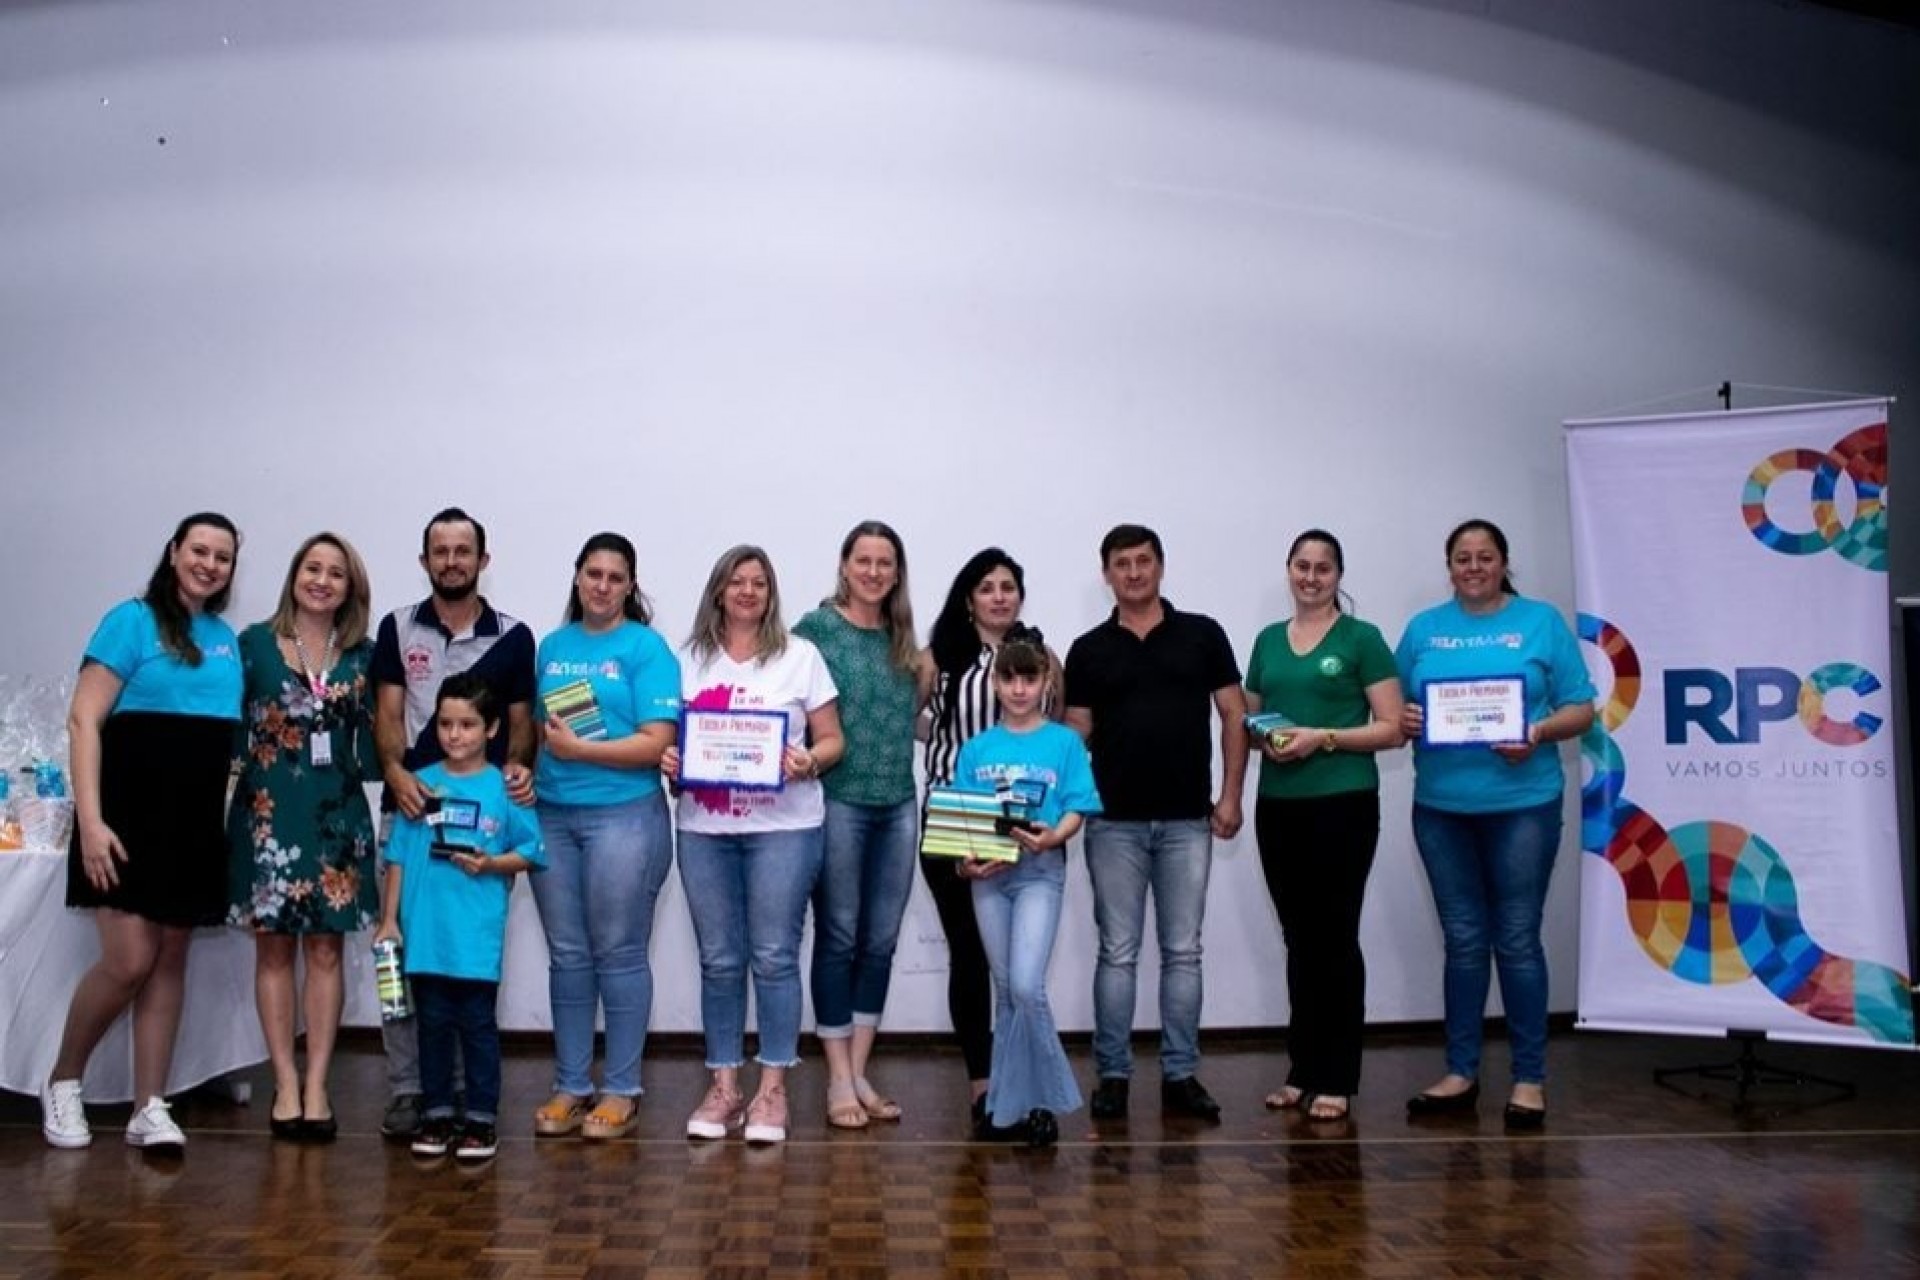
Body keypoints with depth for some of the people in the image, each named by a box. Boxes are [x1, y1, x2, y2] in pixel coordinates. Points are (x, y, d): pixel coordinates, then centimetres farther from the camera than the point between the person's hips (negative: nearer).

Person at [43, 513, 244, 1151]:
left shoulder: (227, 641, 13)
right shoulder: (133, 620, -4)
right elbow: (84, 720, -10)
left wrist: (231, 818, 9)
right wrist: (90, 820, -18)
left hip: (196, 822, 6)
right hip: (130, 814, -5)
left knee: (171, 960, 6)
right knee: (129, 960, -9)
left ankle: (150, 1108, 11)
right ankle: (61, 1082, 14)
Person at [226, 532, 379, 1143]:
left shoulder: (362, 656, 8)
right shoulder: (254, 643, 3)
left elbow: (373, 740, 10)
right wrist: (234, 785, -6)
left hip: (337, 813, 1)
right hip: (269, 810, -1)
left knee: (326, 949, 2)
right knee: (274, 948, 2)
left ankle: (316, 1085, 7)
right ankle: (285, 1085, 9)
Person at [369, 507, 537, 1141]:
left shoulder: (512, 637, 8)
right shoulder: (397, 628, 9)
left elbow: (521, 723, 10)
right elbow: (387, 714, 3)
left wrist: (518, 766, -12)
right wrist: (395, 771, -16)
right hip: (411, 805, 0)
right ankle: (406, 1088, 7)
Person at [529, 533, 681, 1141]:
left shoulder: (646, 647, -4)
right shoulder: (552, 646, 13)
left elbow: (656, 743, -11)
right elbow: (534, 726, 18)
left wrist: (575, 748, -13)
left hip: (624, 815, -5)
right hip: (552, 816, 5)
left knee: (619, 954, 1)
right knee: (567, 955, 10)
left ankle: (622, 1090, 11)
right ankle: (571, 1085, 20)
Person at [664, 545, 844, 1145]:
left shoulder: (800, 655, 5)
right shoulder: (690, 659, 11)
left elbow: (832, 740, 4)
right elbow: (670, 734, 15)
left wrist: (808, 763, -17)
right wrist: (667, 759, -7)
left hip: (783, 827, -2)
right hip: (704, 828, 2)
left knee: (774, 957, -2)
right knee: (719, 960, 6)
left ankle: (772, 1090, 8)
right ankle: (723, 1087, 16)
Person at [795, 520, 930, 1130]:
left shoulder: (902, 640, 12)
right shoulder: (815, 628, -3)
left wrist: (925, 684, 7)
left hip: (897, 806, 5)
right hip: (838, 802, -5)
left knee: (880, 942, 8)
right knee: (838, 939, 1)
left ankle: (859, 1073, 18)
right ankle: (839, 1080, 10)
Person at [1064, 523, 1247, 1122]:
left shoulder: (1202, 635, 4)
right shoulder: (1088, 650, 5)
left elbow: (1234, 716, 5)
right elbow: (1077, 734, 6)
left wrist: (1230, 795, -2)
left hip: (1188, 820, 0)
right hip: (1114, 822, 0)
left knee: (1183, 951, 6)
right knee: (1117, 953, 4)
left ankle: (1180, 1074, 15)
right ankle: (1113, 1074, 12)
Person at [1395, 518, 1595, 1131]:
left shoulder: (1541, 621, 3)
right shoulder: (1424, 628, 11)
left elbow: (1580, 709, 1)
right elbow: (1394, 709, 11)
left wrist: (1537, 734, -17)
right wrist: (1404, 720, -12)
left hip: (1521, 803, -3)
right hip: (1441, 806, 3)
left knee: (1517, 941, 1)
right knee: (1463, 941, 10)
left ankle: (1530, 1078, 12)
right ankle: (1461, 1073, 19)